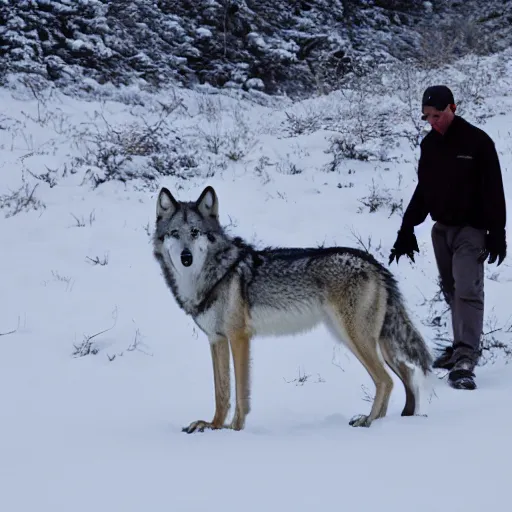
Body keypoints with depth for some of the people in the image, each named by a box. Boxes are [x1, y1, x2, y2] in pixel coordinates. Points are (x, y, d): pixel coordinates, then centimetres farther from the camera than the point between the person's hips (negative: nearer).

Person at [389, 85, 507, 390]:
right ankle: (463, 347, 17)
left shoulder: (477, 142, -11)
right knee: (452, 292, 8)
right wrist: (407, 230, 11)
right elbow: (423, 190, 14)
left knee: (467, 291, -16)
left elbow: (494, 191, -10)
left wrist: (497, 234, -13)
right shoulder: (429, 144, 7)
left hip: (470, 230, -6)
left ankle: (465, 360, -24)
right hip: (441, 229, 6)